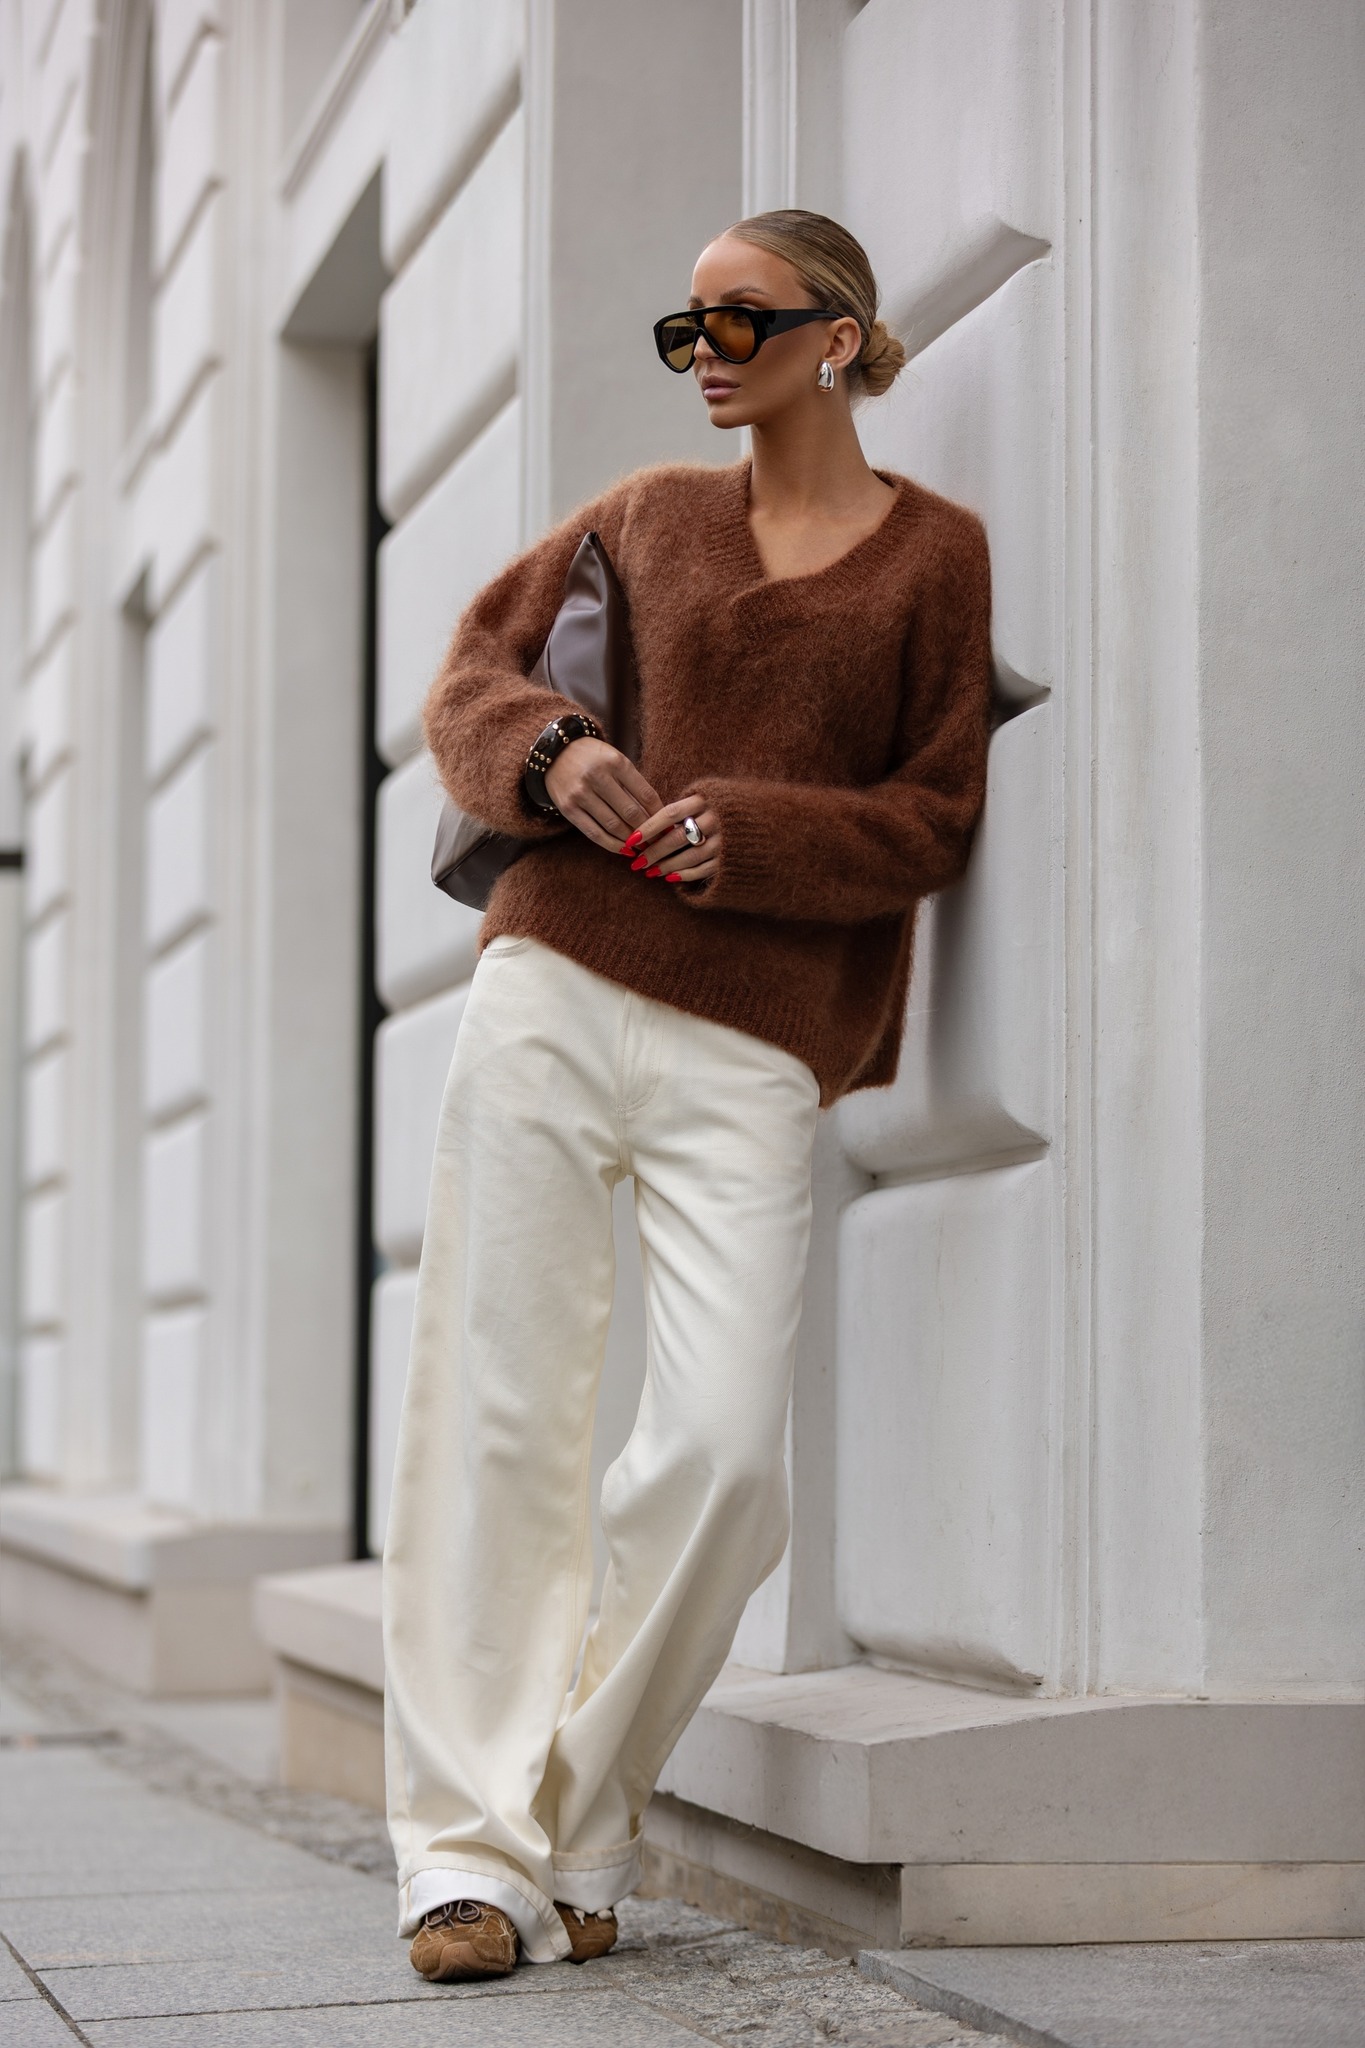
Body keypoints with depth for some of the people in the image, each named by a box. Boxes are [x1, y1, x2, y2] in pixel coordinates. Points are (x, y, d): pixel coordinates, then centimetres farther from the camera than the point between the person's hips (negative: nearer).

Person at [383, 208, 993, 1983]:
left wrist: (762, 833, -12)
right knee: (496, 1416, -5)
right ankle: (471, 1853, -2)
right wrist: (547, 753, -3)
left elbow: (944, 818, 4)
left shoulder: (939, 556, 8)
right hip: (554, 992, 3)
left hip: (753, 1050, -2)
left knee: (724, 1451, -13)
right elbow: (475, 670, 20)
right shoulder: (648, 513, 17)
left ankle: (581, 1831, 6)